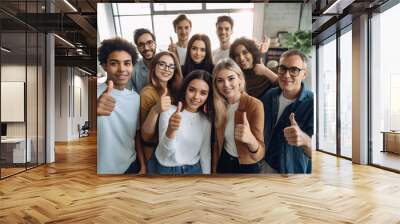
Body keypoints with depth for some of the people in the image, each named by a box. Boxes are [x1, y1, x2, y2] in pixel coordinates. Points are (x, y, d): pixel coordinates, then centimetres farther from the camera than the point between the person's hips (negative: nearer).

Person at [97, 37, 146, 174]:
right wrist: (95, 110, -50)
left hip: (132, 166, 4)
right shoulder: (98, 94, -16)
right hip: (103, 169, -4)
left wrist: (143, 166, 7)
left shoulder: (136, 98, 1)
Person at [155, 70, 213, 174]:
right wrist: (170, 131, -42)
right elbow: (166, 151, -25)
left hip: (194, 169, 4)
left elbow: (205, 153, 4)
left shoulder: (206, 120, -3)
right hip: (168, 169, -3)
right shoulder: (169, 112, -16)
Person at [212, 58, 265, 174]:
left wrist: (250, 139, -51)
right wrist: (214, 169, 4)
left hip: (247, 167, -4)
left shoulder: (254, 105, -23)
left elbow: (258, 155, -31)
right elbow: (217, 142, 2)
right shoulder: (219, 105, -8)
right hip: (224, 162, 4)